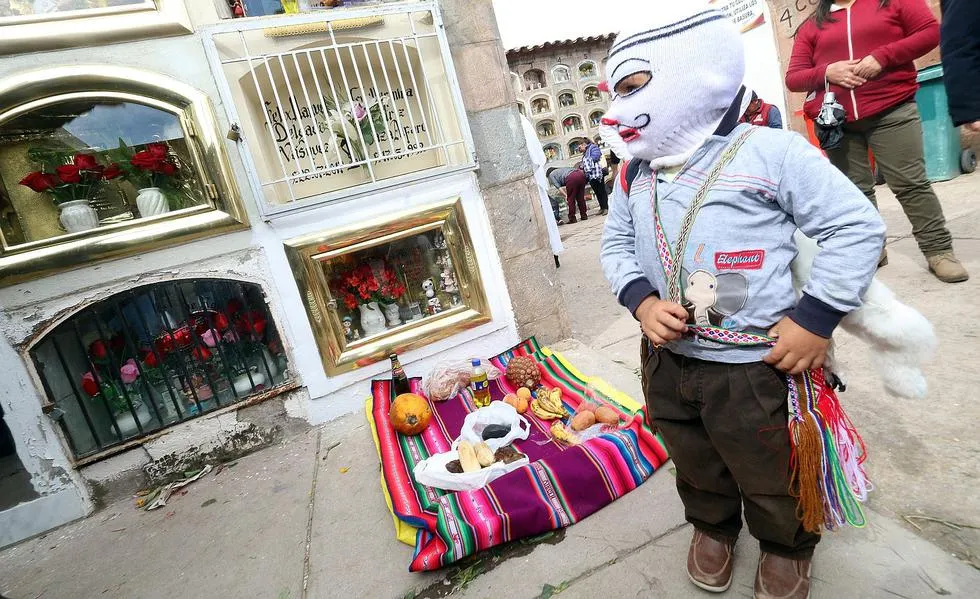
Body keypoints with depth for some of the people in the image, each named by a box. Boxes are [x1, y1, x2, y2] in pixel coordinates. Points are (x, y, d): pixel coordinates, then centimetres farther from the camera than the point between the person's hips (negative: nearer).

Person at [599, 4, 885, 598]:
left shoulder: (770, 153, -13)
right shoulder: (633, 174, 3)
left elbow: (858, 226, -9)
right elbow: (616, 245, 10)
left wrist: (817, 319, -16)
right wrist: (641, 301, -9)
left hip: (755, 368, -4)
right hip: (668, 361, 5)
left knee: (772, 479, 20)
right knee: (696, 467, 26)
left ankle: (786, 548, 51)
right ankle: (713, 526, 56)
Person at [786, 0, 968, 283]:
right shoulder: (812, 26, 13)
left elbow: (930, 31, 3)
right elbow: (793, 78, 8)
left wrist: (882, 57, -11)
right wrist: (826, 72, -10)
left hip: (892, 111, -2)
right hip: (836, 122, 2)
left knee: (911, 182, -3)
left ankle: (939, 250, 6)